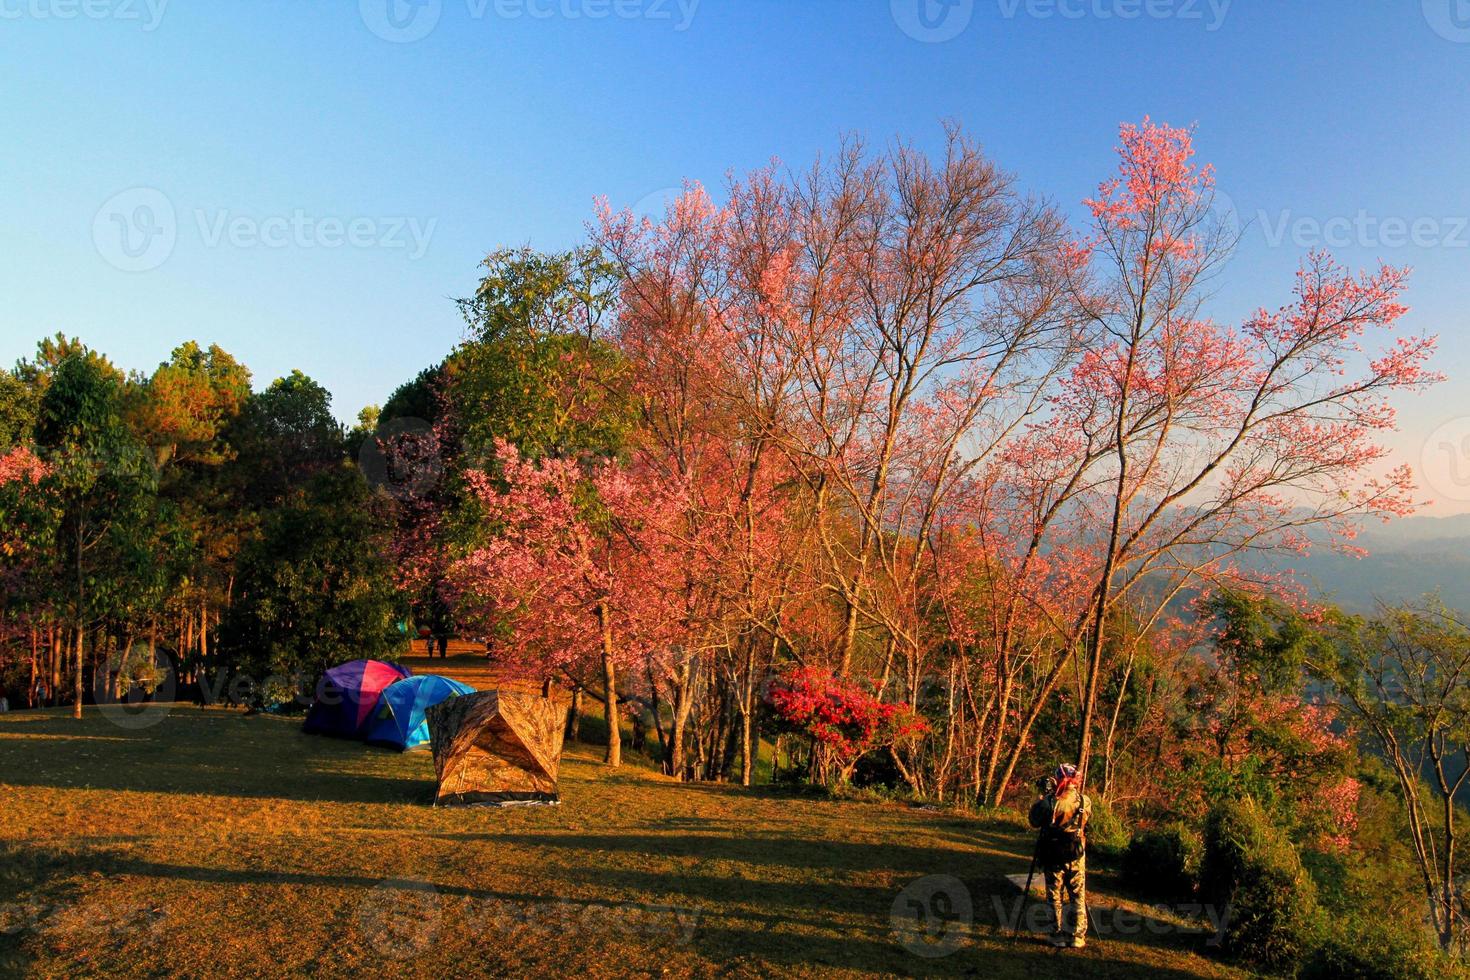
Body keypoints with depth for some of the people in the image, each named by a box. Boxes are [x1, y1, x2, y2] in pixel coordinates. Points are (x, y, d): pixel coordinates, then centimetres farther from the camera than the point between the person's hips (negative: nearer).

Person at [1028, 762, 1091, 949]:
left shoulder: (1049, 801, -17)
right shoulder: (1085, 801, -8)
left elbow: (1034, 821, -5)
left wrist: (1042, 795, 2)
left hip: (1053, 857, -2)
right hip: (1076, 856, 2)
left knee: (1055, 898, 11)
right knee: (1078, 898, 14)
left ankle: (1058, 935, 15)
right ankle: (1078, 937, 16)